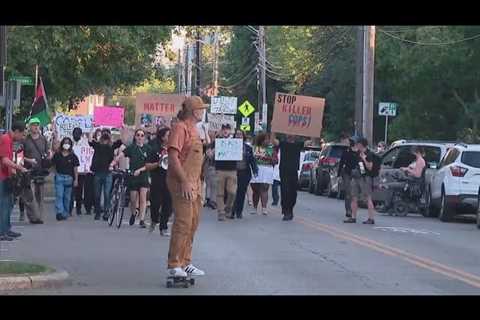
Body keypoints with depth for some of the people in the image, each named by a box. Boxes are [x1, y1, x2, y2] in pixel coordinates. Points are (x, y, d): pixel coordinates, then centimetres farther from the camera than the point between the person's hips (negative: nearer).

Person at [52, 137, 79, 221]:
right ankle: (59, 212, -20)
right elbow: (53, 165, 12)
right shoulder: (57, 155, 6)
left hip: (69, 178, 1)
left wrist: (76, 180, 0)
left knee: (67, 197, 6)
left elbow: (75, 169, 4)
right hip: (59, 177, -1)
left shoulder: (73, 156, 4)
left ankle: (65, 214, 14)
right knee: (59, 195, -12)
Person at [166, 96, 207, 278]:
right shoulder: (180, 128, -12)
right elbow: (173, 156, -20)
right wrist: (184, 181, -24)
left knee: (193, 223, 12)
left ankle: (185, 263, 20)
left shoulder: (193, 129, 19)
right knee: (183, 223, -11)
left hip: (193, 184, 10)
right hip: (182, 183, -10)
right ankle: (174, 265, -7)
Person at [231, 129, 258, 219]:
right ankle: (232, 212, -1)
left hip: (244, 172, 2)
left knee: (242, 193, 2)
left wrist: (255, 170, -1)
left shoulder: (248, 148, 11)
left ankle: (239, 212, 10)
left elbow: (252, 160, 10)